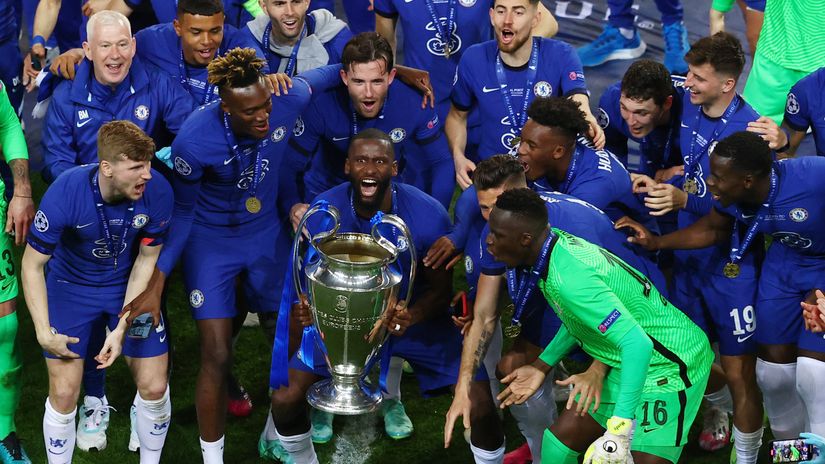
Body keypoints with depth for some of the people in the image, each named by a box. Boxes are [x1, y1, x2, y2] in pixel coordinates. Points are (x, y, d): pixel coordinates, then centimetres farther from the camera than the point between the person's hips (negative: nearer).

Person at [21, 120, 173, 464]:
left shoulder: (157, 191, -25)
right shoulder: (65, 193, -31)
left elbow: (146, 260, -11)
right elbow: (32, 265, -18)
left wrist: (121, 328, -15)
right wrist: (44, 333, -21)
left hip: (130, 287, 2)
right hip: (72, 286, -2)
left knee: (154, 388, 0)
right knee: (63, 394, -4)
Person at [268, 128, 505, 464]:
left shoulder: (428, 214, -25)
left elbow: (440, 290, -14)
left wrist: (411, 316, -35)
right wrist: (306, 309, -30)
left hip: (416, 319, -1)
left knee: (480, 406, -15)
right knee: (285, 398, -9)